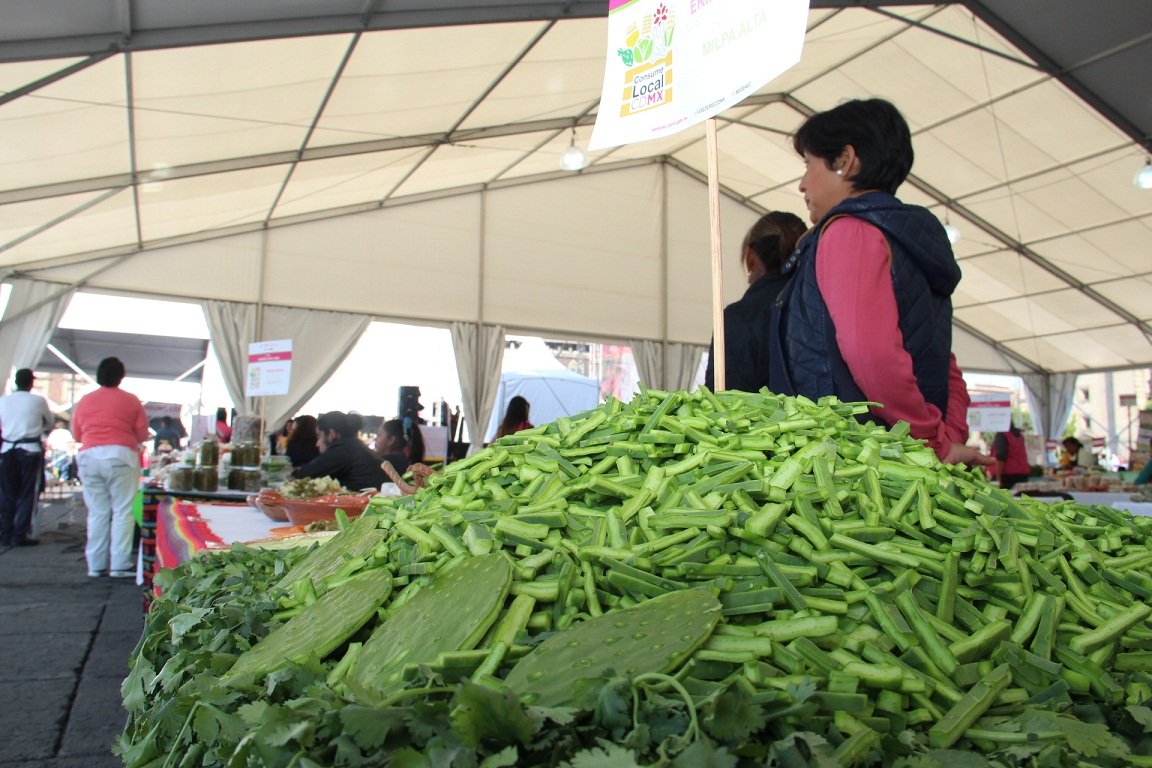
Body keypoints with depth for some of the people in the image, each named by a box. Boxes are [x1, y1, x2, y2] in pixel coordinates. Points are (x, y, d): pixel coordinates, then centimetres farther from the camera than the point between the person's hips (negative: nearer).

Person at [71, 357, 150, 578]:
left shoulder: (85, 401, 10)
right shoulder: (130, 401, 2)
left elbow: (76, 434, 16)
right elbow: (142, 434, 4)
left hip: (89, 457, 4)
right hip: (120, 456, -3)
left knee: (97, 512, 9)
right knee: (122, 512, 0)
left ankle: (96, 565, 11)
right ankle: (120, 565, -4)